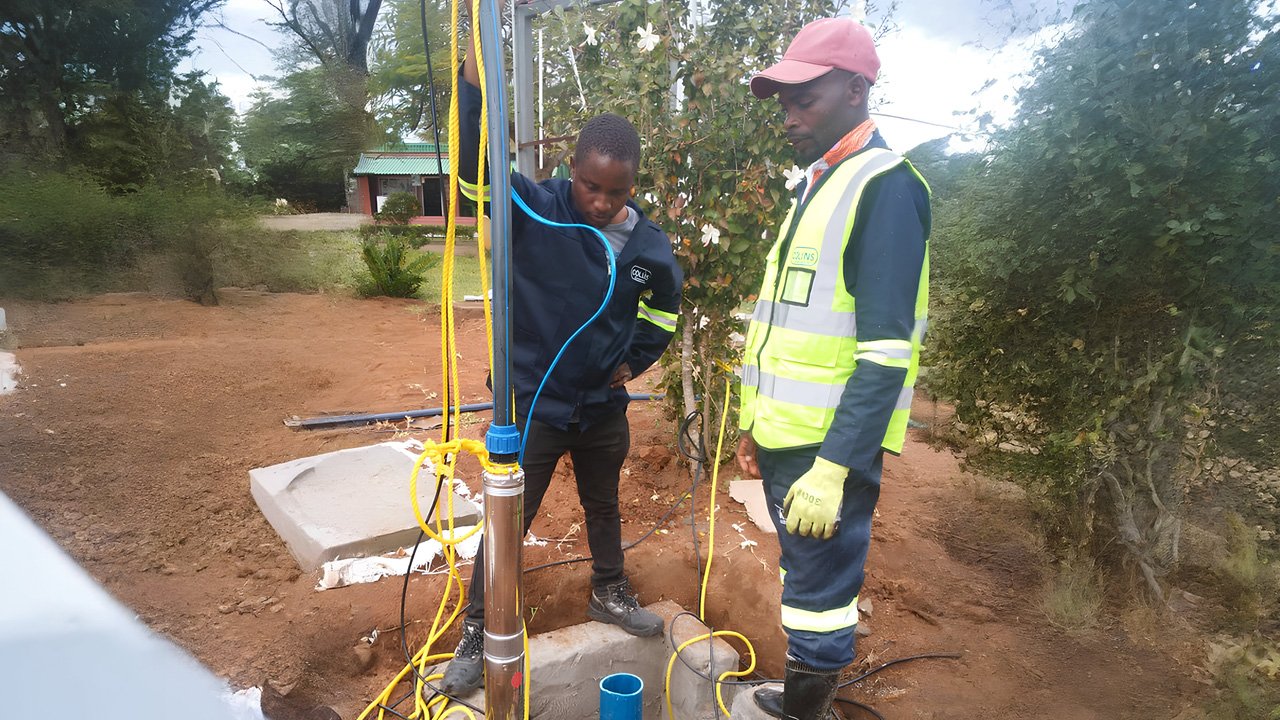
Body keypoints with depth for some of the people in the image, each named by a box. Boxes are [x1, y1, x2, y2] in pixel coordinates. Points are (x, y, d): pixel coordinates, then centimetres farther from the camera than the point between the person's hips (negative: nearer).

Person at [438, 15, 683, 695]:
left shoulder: (648, 245, -7)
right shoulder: (533, 209, -17)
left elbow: (664, 306, 11)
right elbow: (476, 166, -33)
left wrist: (635, 360, 6)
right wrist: (475, 84, -44)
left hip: (603, 409, 4)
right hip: (532, 406, -4)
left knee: (603, 506, 24)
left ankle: (610, 593, 49)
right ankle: (478, 630, 29)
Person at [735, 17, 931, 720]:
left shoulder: (885, 187, -14)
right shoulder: (816, 184, 15)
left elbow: (885, 350, -21)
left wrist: (832, 466, -23)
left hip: (828, 449, -9)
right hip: (784, 437, 9)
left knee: (819, 596, 4)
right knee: (805, 579, 22)